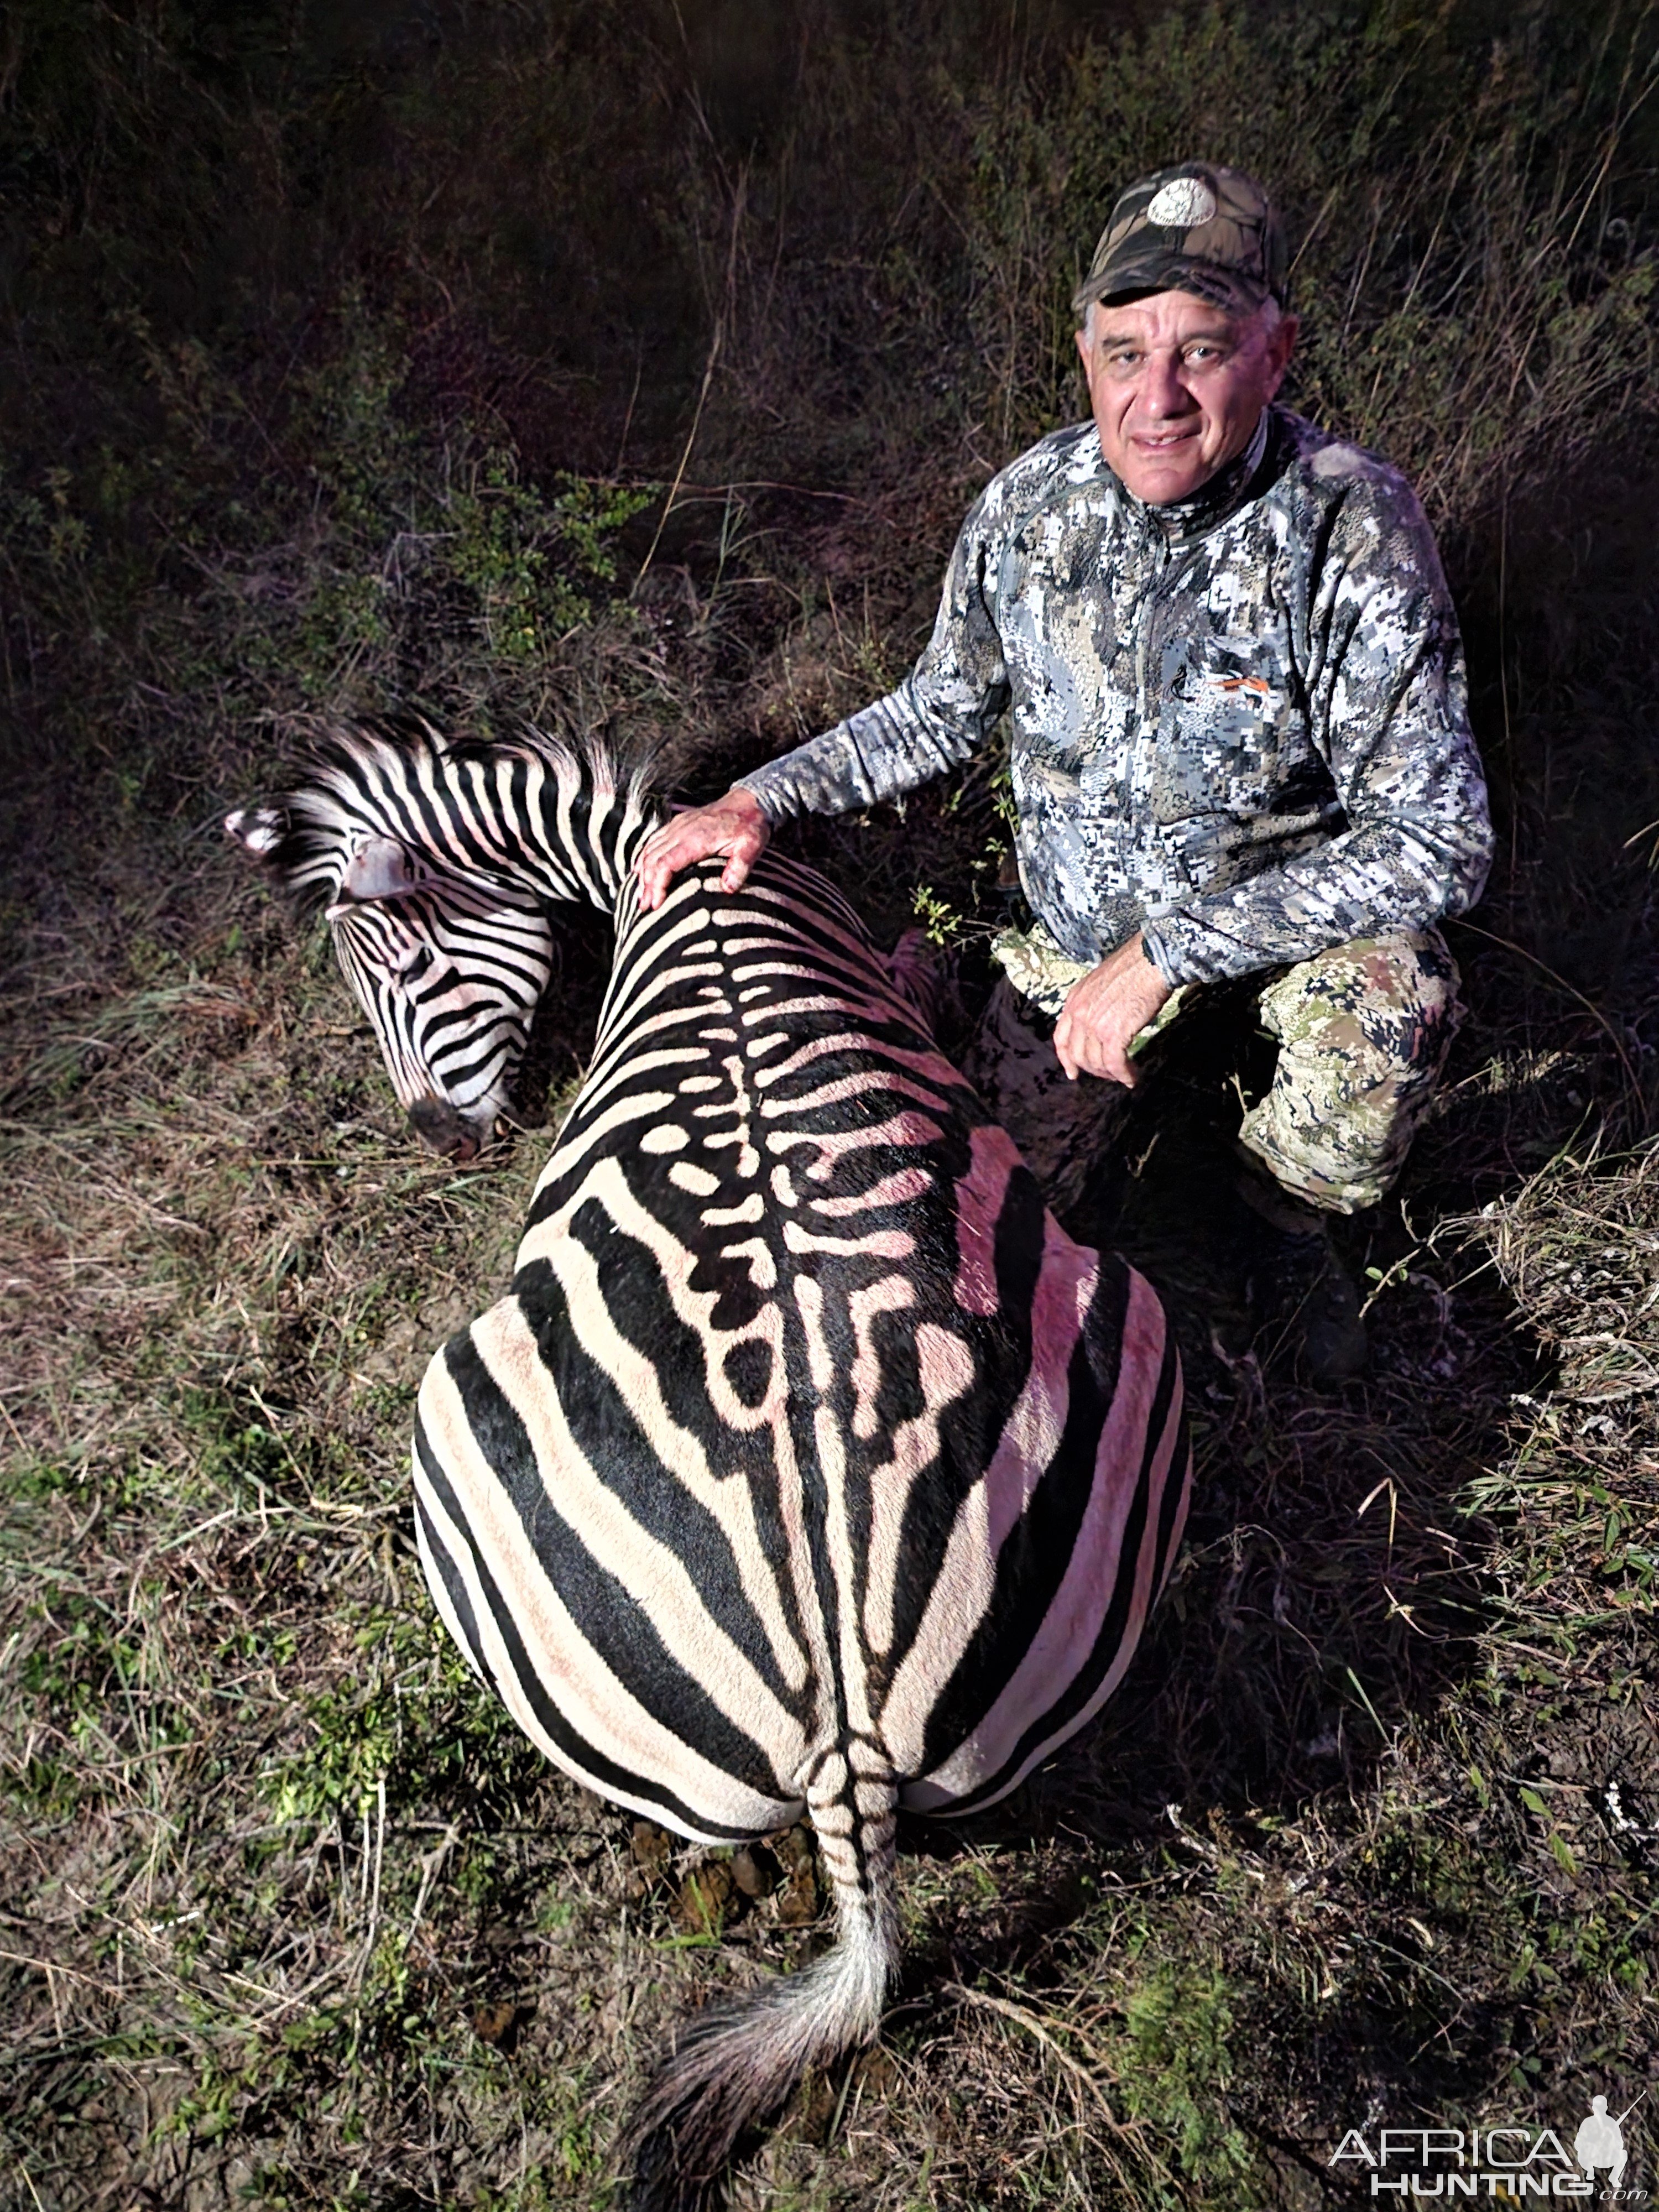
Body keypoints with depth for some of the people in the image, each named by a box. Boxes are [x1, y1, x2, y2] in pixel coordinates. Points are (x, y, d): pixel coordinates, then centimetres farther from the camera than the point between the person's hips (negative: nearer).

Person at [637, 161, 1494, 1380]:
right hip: (1084, 909, 3)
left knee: (1386, 1011, -35)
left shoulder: (1354, 528, -28)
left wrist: (1165, 954, -34)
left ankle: (1290, 1212, 0)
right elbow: (943, 710, 2)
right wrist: (762, 797, -11)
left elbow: (1437, 841, -30)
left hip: (1300, 889, -3)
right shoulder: (1028, 505, -15)